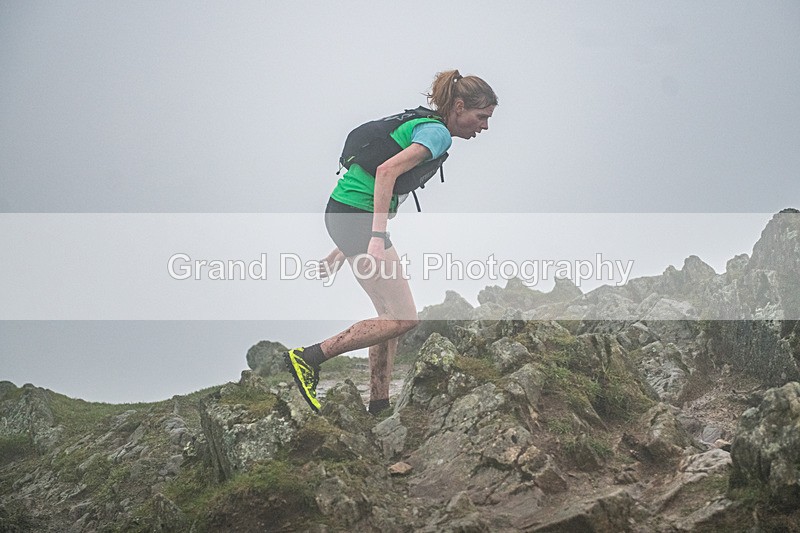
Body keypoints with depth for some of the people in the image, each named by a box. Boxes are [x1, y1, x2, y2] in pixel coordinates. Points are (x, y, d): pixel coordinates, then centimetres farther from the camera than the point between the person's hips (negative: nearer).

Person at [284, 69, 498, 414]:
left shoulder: (421, 125, 22)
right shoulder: (437, 133, -9)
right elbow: (386, 171, -24)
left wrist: (343, 249, 25)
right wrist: (378, 237, -29)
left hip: (345, 215, 10)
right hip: (356, 217, -10)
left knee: (391, 316, 13)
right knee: (403, 318, -6)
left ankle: (379, 405, 15)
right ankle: (307, 358, -6)